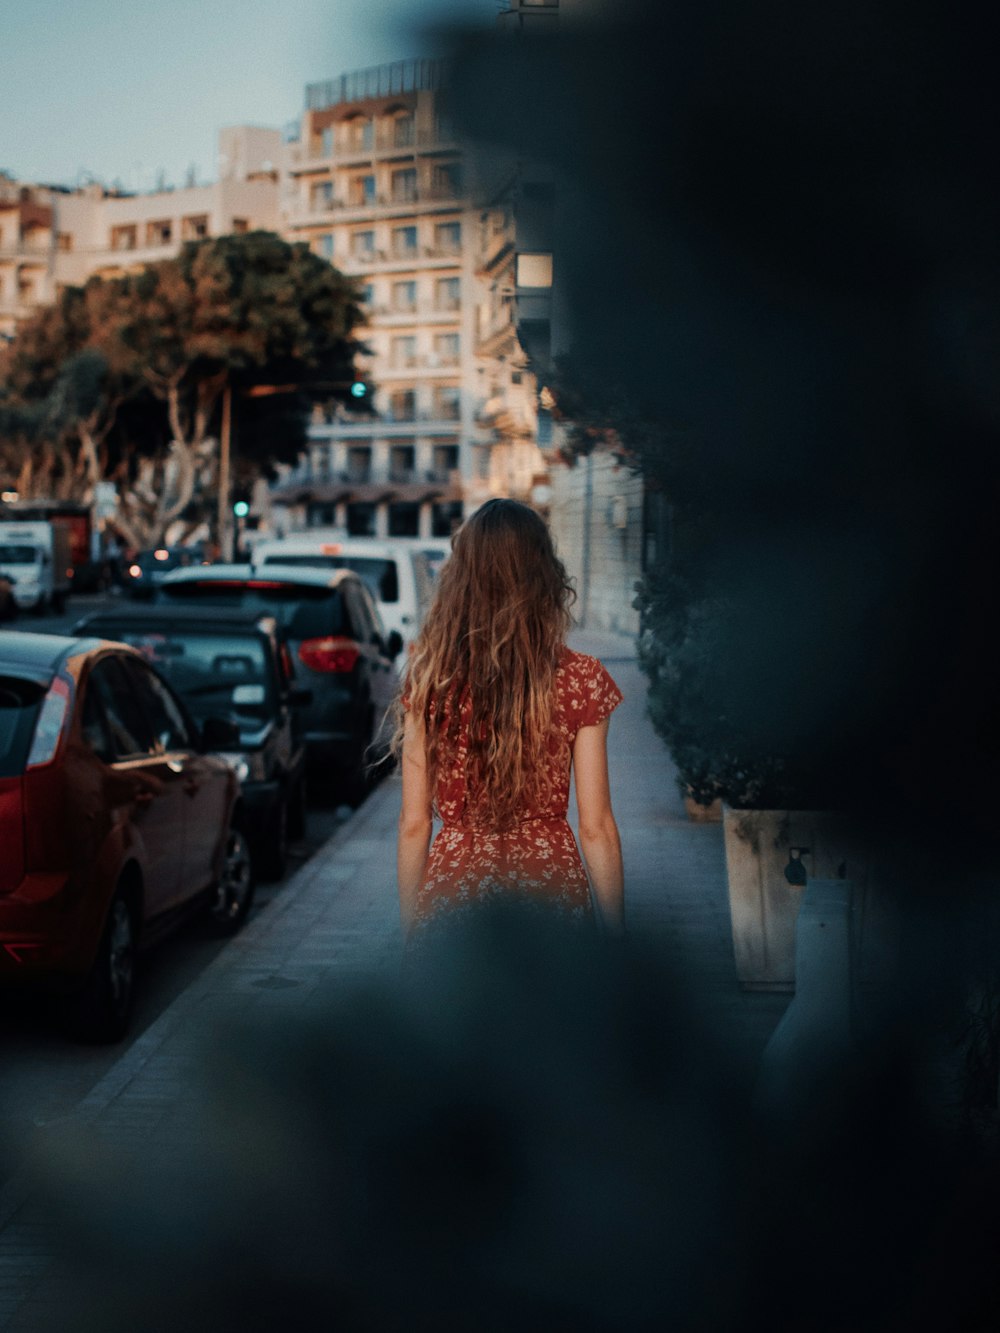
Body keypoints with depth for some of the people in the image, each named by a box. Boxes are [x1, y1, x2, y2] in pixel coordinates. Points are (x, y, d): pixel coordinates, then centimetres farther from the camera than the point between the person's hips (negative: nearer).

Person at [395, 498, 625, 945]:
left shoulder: (429, 678, -4)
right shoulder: (581, 679, -6)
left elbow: (413, 823, 0)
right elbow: (596, 828, -5)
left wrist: (410, 929, 10)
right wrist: (616, 939, 4)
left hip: (453, 887, 1)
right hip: (550, 887, -1)